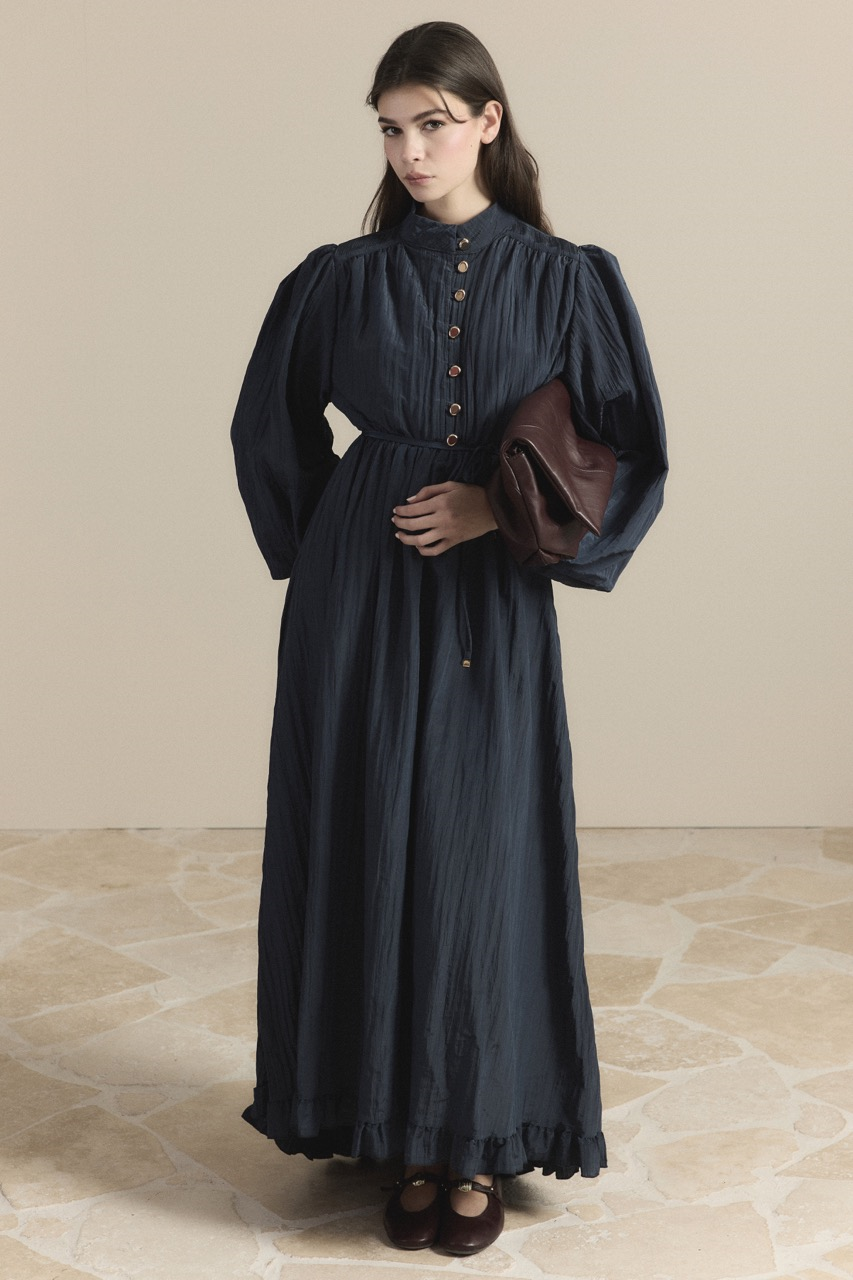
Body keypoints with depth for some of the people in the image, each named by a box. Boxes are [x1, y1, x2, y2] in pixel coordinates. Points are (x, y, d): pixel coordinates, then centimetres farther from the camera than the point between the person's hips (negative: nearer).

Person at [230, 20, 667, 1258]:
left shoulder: (565, 280, -1)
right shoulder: (342, 278, 3)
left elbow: (628, 457, -1)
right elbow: (270, 427, 16)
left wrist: (499, 511, -11)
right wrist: (338, 541, 11)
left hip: (493, 613, -1)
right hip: (360, 610, 1)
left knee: (479, 861, 0)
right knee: (370, 853, 3)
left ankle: (480, 1141, 14)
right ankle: (408, 1134, 16)